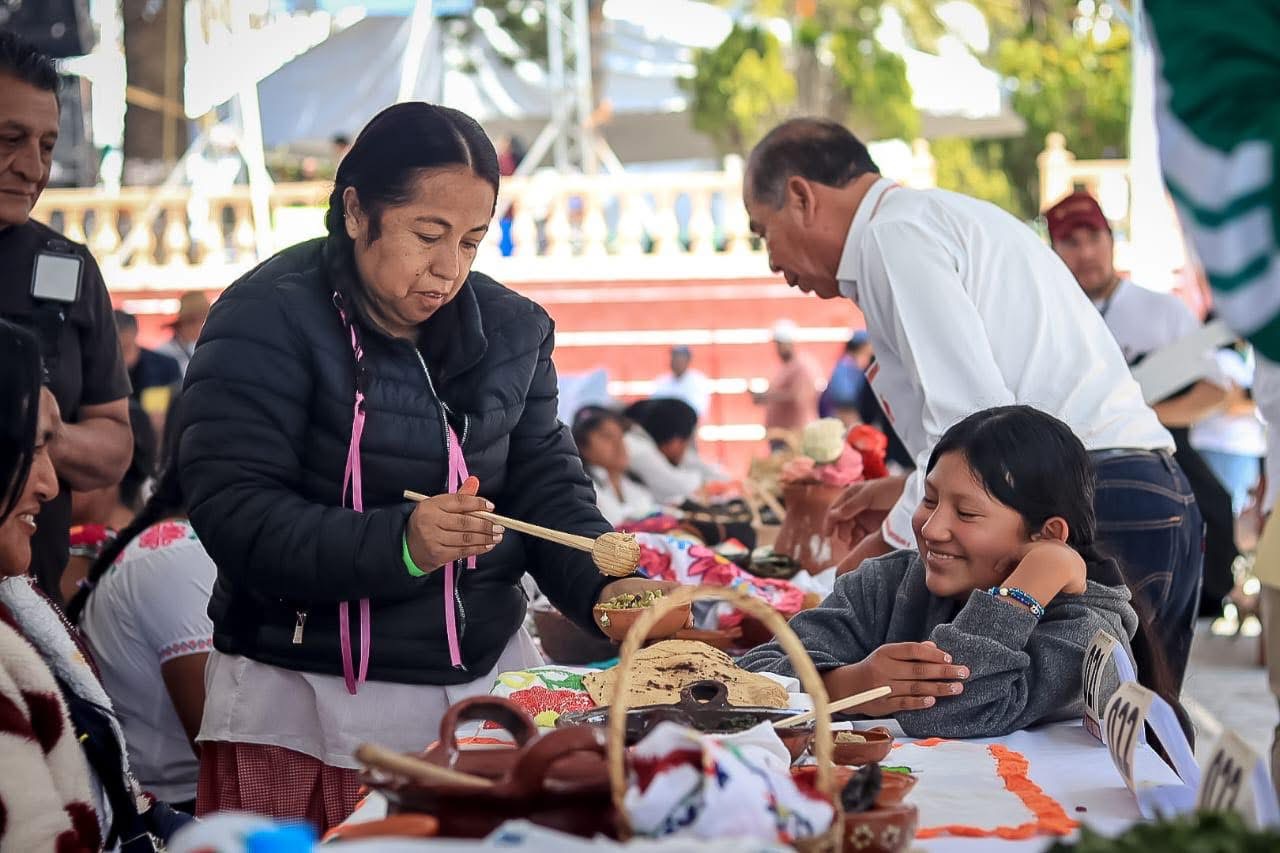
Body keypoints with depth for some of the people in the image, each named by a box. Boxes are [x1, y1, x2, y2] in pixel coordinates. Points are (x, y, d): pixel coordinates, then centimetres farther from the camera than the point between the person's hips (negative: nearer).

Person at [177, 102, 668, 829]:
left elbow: (548, 481, 6)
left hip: (486, 680, 5)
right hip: (307, 710, -5)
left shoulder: (510, 327, 7)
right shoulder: (268, 322, -12)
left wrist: (604, 583, -14)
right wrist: (400, 543, -32)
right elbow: (234, 514, -19)